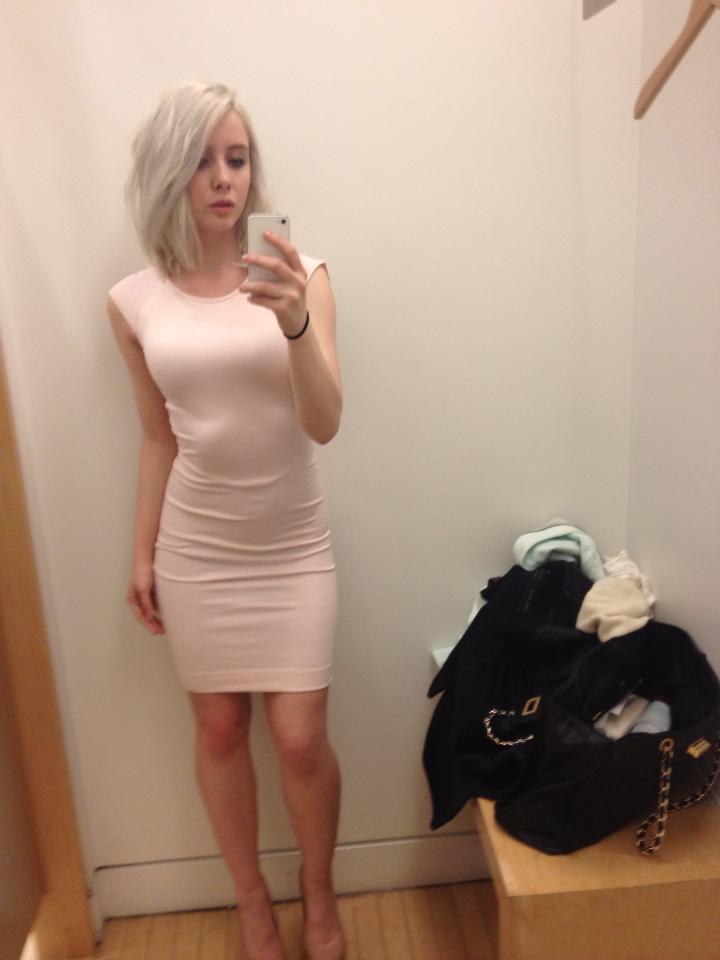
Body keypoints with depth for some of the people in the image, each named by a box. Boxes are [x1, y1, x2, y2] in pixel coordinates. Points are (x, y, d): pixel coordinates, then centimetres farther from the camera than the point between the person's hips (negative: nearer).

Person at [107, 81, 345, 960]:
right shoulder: (134, 301, -2)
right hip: (194, 551, 2)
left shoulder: (298, 275, -8)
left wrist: (296, 324, -34)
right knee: (219, 729, 13)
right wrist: (141, 553, 9)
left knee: (300, 739, 2)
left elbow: (324, 424, -17)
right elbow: (158, 438, 6)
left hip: (292, 548, -1)